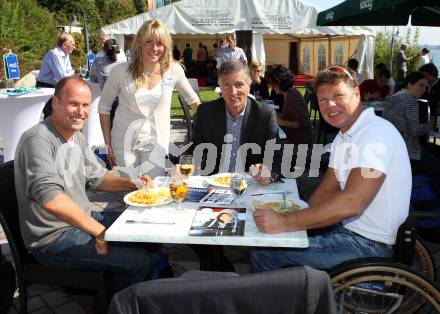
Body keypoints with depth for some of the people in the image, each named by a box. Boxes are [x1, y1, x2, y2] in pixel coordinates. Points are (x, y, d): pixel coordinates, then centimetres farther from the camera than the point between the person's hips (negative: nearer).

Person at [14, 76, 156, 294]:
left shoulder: (77, 136, 8)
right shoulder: (38, 139, -23)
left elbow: (97, 177, 16)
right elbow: (50, 199, -35)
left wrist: (132, 184, -3)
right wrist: (99, 231, -31)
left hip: (82, 219, 10)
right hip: (52, 238, -10)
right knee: (139, 260, -21)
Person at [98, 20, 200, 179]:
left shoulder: (173, 70, -6)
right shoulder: (121, 72, -9)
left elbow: (192, 99, 10)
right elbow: (103, 107, 1)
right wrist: (108, 144, -1)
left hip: (156, 143, 1)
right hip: (124, 142, 0)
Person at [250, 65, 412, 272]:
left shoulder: (376, 133, -21)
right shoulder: (343, 137, 11)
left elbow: (351, 203, -31)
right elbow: (326, 191, 10)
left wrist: (285, 223, -28)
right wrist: (296, 219, -8)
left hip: (369, 244, -9)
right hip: (347, 227, 9)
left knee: (263, 253, -13)